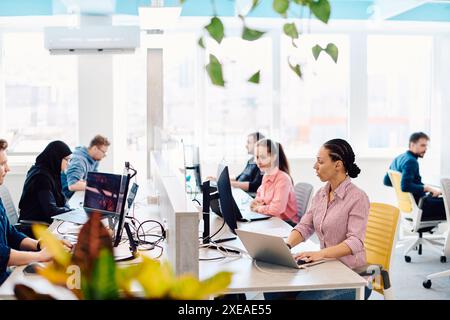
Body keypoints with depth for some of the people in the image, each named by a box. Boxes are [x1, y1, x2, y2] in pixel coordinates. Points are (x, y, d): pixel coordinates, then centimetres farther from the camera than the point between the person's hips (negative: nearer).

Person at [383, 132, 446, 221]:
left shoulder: (398, 158, 9)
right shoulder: (411, 161, -19)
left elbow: (387, 181, 18)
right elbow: (405, 187, -30)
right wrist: (428, 188, -25)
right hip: (419, 205, -10)